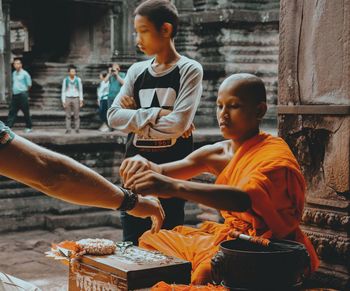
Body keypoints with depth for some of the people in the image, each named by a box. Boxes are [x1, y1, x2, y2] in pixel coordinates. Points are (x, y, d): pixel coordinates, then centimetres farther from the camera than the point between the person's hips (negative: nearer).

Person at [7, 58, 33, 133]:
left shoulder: (24, 73, -6)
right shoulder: (14, 73, 13)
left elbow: (29, 85, -2)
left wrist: (24, 91, 5)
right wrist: (13, 90, 15)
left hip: (22, 95, -6)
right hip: (14, 95, 6)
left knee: (26, 112, 1)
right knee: (12, 111, 2)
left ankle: (28, 127, 10)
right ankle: (8, 126, 0)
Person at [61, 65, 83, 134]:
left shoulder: (78, 80, 1)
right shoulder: (65, 80, 2)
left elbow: (80, 90, 5)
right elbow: (63, 91, 5)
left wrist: (81, 100, -2)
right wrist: (63, 101, -1)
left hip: (76, 98, 0)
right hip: (68, 98, 0)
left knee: (76, 115, -2)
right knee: (68, 115, -1)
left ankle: (77, 129, 3)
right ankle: (68, 129, 2)